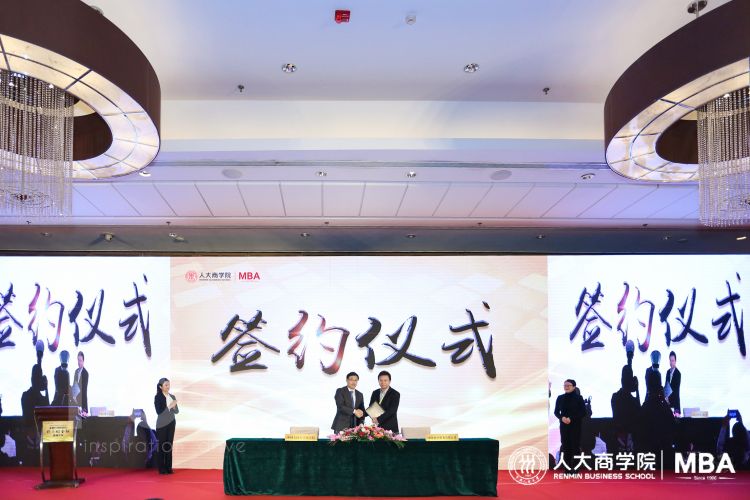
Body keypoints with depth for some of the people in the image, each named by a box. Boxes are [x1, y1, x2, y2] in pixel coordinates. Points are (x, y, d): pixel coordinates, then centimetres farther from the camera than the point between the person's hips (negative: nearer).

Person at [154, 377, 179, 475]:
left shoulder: (172, 397, 6)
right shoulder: (157, 397, -6)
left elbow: (177, 411, 8)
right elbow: (159, 411, -14)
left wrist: (174, 406, -12)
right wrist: (169, 406, -19)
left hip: (171, 423, 4)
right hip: (162, 424, -4)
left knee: (169, 446, 6)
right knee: (161, 446, 0)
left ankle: (168, 468, 11)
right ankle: (161, 469, 5)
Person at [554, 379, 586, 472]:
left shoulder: (578, 398, -4)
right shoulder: (560, 398, 5)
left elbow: (583, 412, -5)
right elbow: (556, 412, 9)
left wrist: (571, 418, -15)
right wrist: (562, 417, -12)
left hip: (576, 426, -3)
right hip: (564, 426, 3)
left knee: (575, 445, -3)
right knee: (565, 446, 2)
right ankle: (567, 467, 9)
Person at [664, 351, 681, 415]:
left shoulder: (678, 373, -11)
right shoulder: (668, 371, 11)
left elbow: (677, 389, -14)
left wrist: (669, 398, -17)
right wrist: (665, 396, 2)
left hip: (674, 400, -6)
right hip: (667, 400, 6)